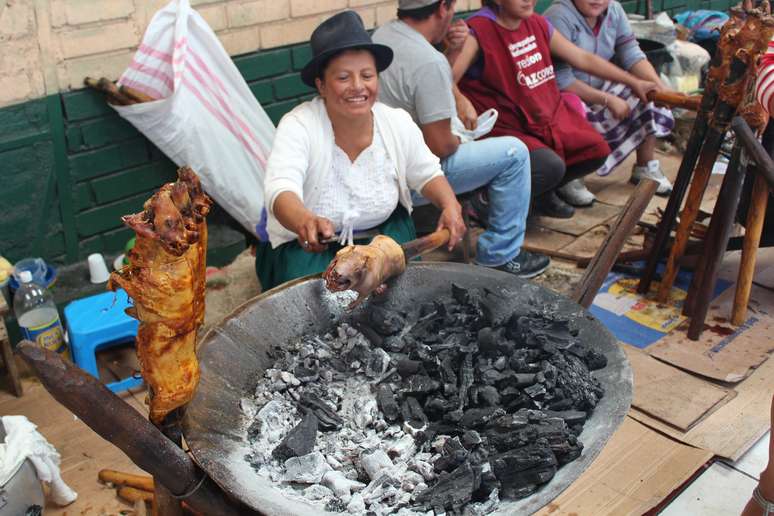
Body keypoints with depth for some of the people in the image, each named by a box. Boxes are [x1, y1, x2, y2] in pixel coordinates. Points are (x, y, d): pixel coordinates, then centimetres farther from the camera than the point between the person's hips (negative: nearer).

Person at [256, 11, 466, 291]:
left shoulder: (398, 123, -12)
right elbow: (281, 191, -40)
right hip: (307, 244, -3)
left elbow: (427, 174, 4)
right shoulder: (297, 127, -25)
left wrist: (450, 205, -18)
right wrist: (306, 222, -64)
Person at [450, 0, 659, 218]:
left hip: (548, 117, 8)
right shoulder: (478, 31, -17)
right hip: (507, 129, -8)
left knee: (597, 149, -2)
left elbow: (584, 59, 14)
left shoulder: (538, 24, 5)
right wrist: (452, 48, -51)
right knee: (551, 167, -29)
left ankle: (543, 191, 19)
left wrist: (634, 82, 18)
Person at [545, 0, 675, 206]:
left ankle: (646, 167, 8)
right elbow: (560, 80, -26)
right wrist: (608, 100, -27)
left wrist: (660, 88, -20)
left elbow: (632, 55, -4)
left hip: (602, 88, 7)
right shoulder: (559, 17, -22)